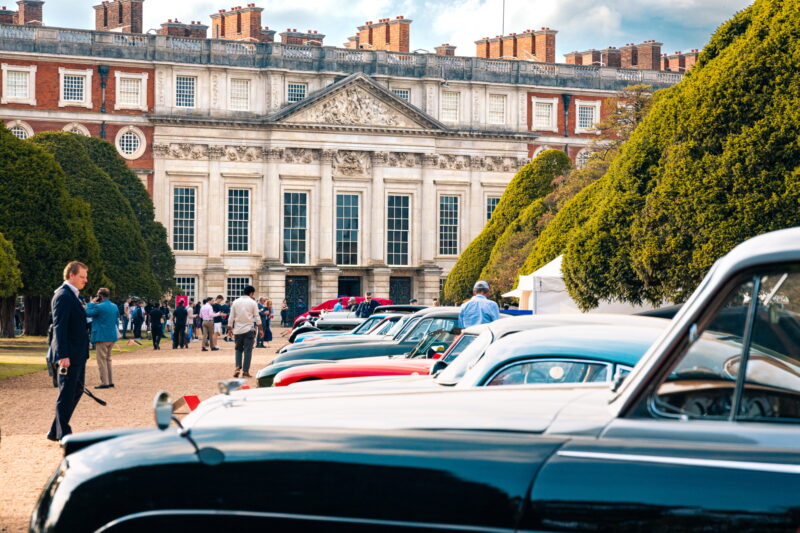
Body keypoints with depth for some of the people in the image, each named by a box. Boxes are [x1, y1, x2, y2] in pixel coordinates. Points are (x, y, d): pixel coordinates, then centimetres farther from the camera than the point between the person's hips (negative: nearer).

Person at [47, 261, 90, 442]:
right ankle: (63, 434, 5)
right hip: (69, 355, -10)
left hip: (78, 354, 10)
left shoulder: (72, 295, 16)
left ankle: (56, 431, 22)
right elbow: (59, 327, -21)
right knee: (66, 394, -3)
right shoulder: (63, 296, -15)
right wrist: (63, 355, -26)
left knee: (76, 390, 15)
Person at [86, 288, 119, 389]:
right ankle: (110, 381, 18)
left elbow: (87, 313, -7)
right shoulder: (115, 307, 8)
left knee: (102, 360, -2)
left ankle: (104, 382, -5)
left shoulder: (99, 307, -16)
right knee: (108, 359, 17)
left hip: (102, 337, -7)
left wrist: (92, 303, 2)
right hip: (112, 336, 7)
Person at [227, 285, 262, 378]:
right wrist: (260, 329, 6)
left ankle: (238, 367, -3)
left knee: (238, 349, 15)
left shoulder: (236, 302, 5)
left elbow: (231, 317, 6)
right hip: (249, 329, -3)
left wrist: (229, 328, 14)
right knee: (248, 350, 1)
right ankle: (245, 371, -3)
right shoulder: (252, 302, -2)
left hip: (238, 330, 3)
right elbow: (257, 317, -1)